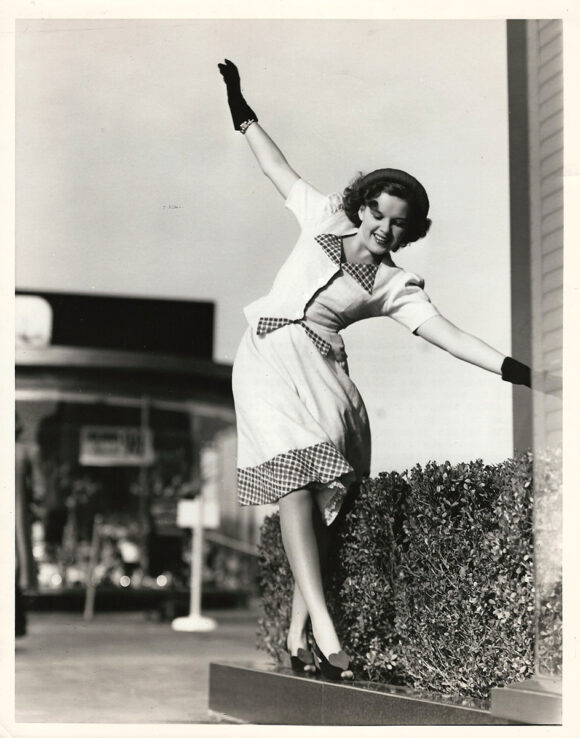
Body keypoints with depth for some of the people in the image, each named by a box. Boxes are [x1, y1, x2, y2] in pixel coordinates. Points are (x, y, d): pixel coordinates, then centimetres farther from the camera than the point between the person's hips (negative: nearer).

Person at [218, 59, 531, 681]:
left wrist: (510, 368, -13)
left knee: (324, 492, -11)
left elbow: (444, 333, -1)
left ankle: (298, 632, -8)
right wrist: (241, 112, 24)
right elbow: (279, 169, 23)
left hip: (319, 364, 2)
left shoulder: (395, 285, 9)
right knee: (293, 469, -20)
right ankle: (322, 623, -29)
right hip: (268, 351, -2)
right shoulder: (325, 217, 13)